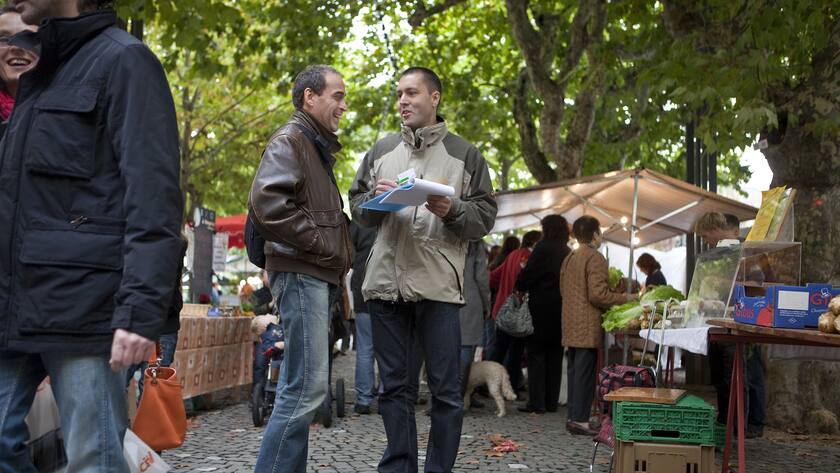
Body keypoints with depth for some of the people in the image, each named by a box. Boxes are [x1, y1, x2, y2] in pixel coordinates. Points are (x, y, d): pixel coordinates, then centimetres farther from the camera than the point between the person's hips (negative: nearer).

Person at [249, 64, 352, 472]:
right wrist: (322, 246, -16)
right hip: (301, 273, -10)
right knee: (307, 387, -14)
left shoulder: (317, 147, 25)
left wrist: (337, 262, 15)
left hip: (317, 276, 10)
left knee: (302, 387, 11)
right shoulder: (290, 140, -6)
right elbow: (267, 203, -22)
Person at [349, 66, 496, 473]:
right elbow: (356, 208, 18)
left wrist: (452, 210, -14)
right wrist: (375, 200, -3)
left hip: (439, 285, -3)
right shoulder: (381, 151, 17)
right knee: (395, 386, 9)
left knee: (446, 390, -1)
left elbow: (485, 217, 5)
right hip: (386, 283, 3)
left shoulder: (464, 154, 8)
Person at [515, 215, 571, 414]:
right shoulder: (568, 253, 8)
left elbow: (526, 277, -13)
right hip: (561, 310, 6)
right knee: (555, 356, 10)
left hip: (542, 309, -6)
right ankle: (551, 402, 13)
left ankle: (536, 402, -4)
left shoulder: (543, 248, -11)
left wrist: (520, 287, 8)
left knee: (536, 354, -1)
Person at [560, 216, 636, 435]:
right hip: (588, 327, -9)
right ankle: (580, 419, -6)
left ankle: (573, 416, 17)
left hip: (571, 325, 9)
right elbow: (597, 294, -20)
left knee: (574, 371, 13)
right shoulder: (595, 258, -13)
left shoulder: (569, 258, 14)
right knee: (585, 373, -6)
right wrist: (625, 298, -9)